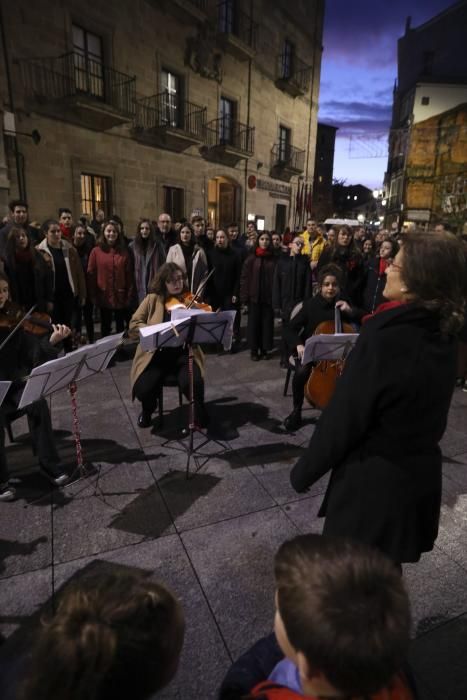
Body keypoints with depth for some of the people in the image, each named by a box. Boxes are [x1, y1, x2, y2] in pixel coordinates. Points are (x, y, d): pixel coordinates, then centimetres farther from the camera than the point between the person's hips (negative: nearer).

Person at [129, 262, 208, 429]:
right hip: (156, 354, 1)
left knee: (193, 383, -29)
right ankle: (148, 410, 17)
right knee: (143, 389, -23)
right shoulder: (153, 299, 3)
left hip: (183, 353, 0)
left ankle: (200, 412, 7)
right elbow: (134, 324, -2)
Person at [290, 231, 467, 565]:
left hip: (372, 481, -7)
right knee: (385, 570, 27)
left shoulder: (385, 339, -28)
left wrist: (304, 471, -7)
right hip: (419, 475, 7)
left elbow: (342, 419, -22)